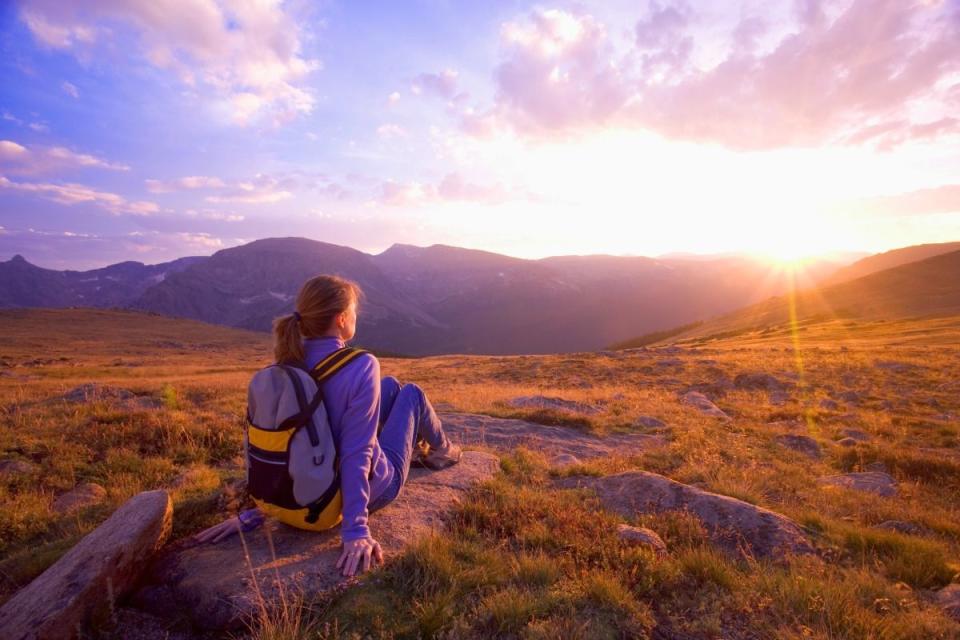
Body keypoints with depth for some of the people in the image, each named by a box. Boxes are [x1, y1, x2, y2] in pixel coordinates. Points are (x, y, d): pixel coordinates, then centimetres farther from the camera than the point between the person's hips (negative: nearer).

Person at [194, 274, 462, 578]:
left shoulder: (289, 362, -11)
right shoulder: (361, 366, -30)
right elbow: (355, 455, -32)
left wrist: (254, 512, 2)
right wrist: (356, 531, -28)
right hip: (371, 487, -6)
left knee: (390, 385, 21)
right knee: (412, 392, 15)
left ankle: (416, 447, 47)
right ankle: (441, 450, 42)